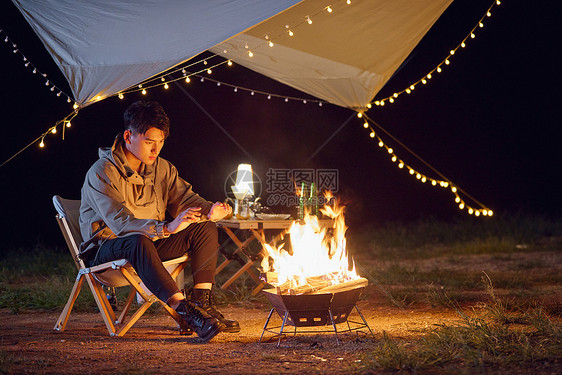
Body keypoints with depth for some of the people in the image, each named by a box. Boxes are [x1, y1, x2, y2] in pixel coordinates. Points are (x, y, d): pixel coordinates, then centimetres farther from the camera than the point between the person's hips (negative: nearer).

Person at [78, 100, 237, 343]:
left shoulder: (161, 168, 5)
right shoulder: (102, 174, -20)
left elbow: (184, 198, 2)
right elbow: (120, 223, -32)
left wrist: (209, 210, -24)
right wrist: (167, 228, -46)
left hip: (151, 242, 7)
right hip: (105, 251, -7)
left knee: (205, 229, -10)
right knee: (138, 242, -42)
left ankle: (201, 303, -20)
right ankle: (185, 311, -49)